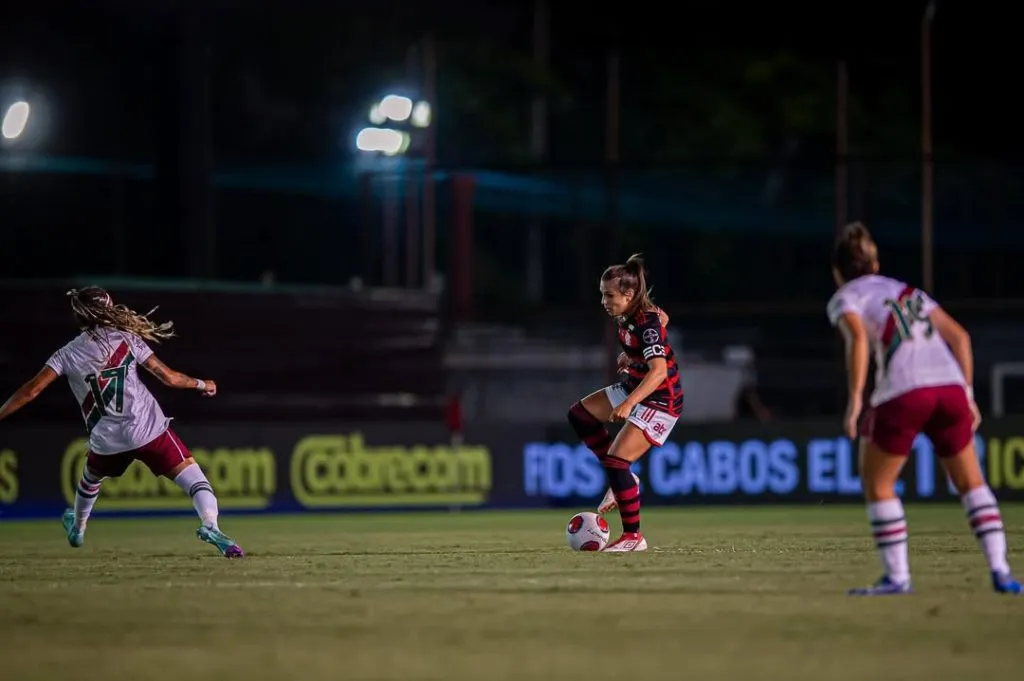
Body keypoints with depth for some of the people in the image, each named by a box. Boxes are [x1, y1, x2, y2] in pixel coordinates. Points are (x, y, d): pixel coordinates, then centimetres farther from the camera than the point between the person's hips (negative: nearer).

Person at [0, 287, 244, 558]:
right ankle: (210, 525, -32)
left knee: (90, 479, 34)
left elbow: (31, 391, -3)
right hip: (149, 431, -3)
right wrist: (202, 385, 18)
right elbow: (169, 377, 1)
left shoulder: (68, 355, 3)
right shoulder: (126, 339, 1)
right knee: (193, 477, -5)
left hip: (106, 440, 3)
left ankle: (77, 529, 57)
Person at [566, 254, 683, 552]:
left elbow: (659, 372, -38)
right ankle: (622, 477, 15)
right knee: (580, 415, 14)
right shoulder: (628, 316, -1)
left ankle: (634, 538, -6)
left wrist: (628, 404, -48)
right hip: (633, 388, 10)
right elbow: (662, 318, 22)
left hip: (660, 401, -10)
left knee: (616, 461, -16)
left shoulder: (646, 324, -27)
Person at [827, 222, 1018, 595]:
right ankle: (1000, 571, 7)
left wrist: (854, 400, -12)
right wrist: (967, 393, 22)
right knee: (971, 481, 17)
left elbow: (858, 338, -10)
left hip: (903, 392, -5)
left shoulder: (845, 298, 12)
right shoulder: (907, 291, 28)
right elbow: (959, 336, 21)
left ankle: (896, 576, 5)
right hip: (949, 385, 5)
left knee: (876, 484, 12)